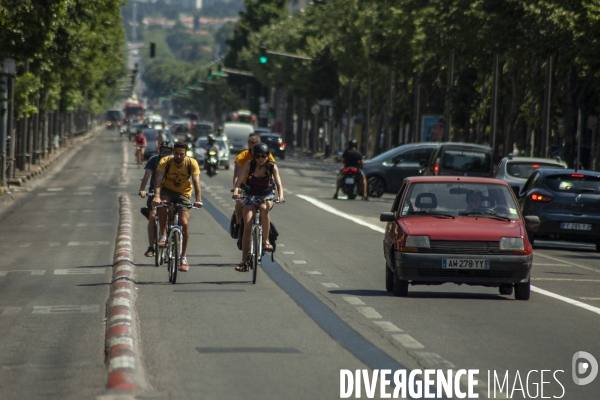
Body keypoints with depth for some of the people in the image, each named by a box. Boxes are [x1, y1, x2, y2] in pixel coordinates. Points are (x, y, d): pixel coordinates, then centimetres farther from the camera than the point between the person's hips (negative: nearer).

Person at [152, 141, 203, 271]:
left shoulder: (192, 163, -19)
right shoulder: (165, 162, -21)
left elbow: (196, 182, -26)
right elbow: (158, 179, -31)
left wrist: (199, 200, -41)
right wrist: (156, 196, -47)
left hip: (183, 193, 0)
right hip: (168, 190, 0)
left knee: (184, 223, -14)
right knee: (162, 204, -36)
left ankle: (183, 257, -1)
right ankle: (163, 235, -18)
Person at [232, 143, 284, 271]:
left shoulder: (272, 167, -9)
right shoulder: (249, 165, -9)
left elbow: (279, 184, -12)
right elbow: (240, 178, -19)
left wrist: (280, 196, -32)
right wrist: (236, 191, -38)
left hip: (267, 196, -1)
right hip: (251, 196, 1)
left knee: (264, 208, -38)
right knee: (247, 228, -11)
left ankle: (266, 241, -26)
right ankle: (244, 261, -5)